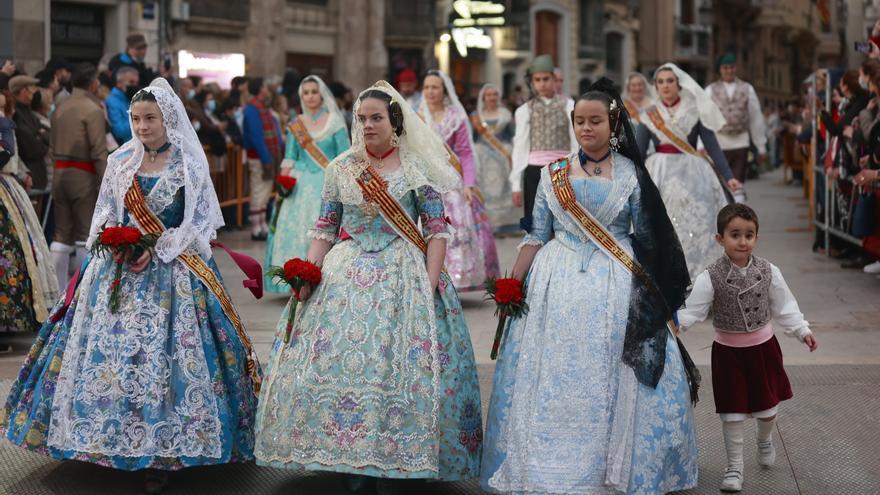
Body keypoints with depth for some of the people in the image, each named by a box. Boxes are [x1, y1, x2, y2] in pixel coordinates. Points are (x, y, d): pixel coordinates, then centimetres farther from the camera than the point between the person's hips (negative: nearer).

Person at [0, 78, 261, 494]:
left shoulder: (188, 164, -4)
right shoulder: (120, 161, 8)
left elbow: (197, 222, -5)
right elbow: (104, 214, 13)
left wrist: (156, 251, -14)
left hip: (173, 270, -4)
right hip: (120, 267, 4)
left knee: (165, 354, -8)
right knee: (109, 348, 2)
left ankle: (160, 451, 0)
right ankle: (114, 441, 14)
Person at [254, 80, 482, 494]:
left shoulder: (417, 167, 0)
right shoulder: (340, 169, 9)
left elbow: (436, 229, -2)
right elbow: (325, 228, 11)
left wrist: (430, 282, -12)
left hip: (402, 274, -3)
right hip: (345, 275, 3)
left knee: (399, 366, -7)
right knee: (334, 360, -2)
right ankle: (350, 461, 11)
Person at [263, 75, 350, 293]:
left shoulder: (335, 123, 1)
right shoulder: (295, 125, 11)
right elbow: (289, 158, 11)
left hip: (327, 183, -3)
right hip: (300, 184, 3)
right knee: (295, 226, -3)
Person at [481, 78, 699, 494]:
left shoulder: (631, 174, 2)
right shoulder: (553, 173, 5)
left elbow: (646, 237, 4)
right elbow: (537, 236, 7)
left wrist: (651, 291, 0)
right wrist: (512, 282, -1)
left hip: (616, 287, -1)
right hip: (558, 282, 1)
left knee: (614, 380, -1)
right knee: (552, 379, 2)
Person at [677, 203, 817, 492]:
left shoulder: (768, 272, -7)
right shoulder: (711, 278, -15)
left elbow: (784, 307, 1)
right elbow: (693, 311, -13)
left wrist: (801, 330, -3)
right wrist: (675, 322, -29)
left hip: (763, 348, 2)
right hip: (729, 352, -2)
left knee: (768, 406, 15)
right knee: (732, 412, 3)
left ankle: (765, 440, 48)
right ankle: (734, 468, 17)